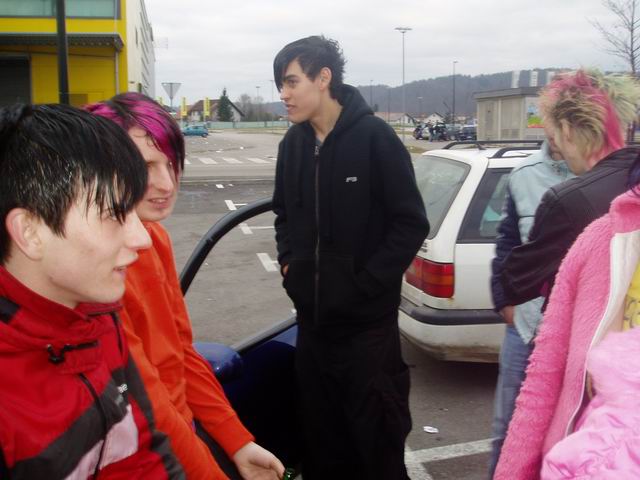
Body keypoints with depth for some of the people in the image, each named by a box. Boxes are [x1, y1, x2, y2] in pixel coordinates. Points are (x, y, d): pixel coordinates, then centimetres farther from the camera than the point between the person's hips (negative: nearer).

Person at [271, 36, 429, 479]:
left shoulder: (375, 137, -12)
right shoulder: (293, 143, 6)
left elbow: (411, 224, -11)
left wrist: (366, 284, -14)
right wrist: (289, 265, 5)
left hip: (367, 320, -6)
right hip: (312, 317, 6)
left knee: (377, 435, 8)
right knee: (320, 434, 17)